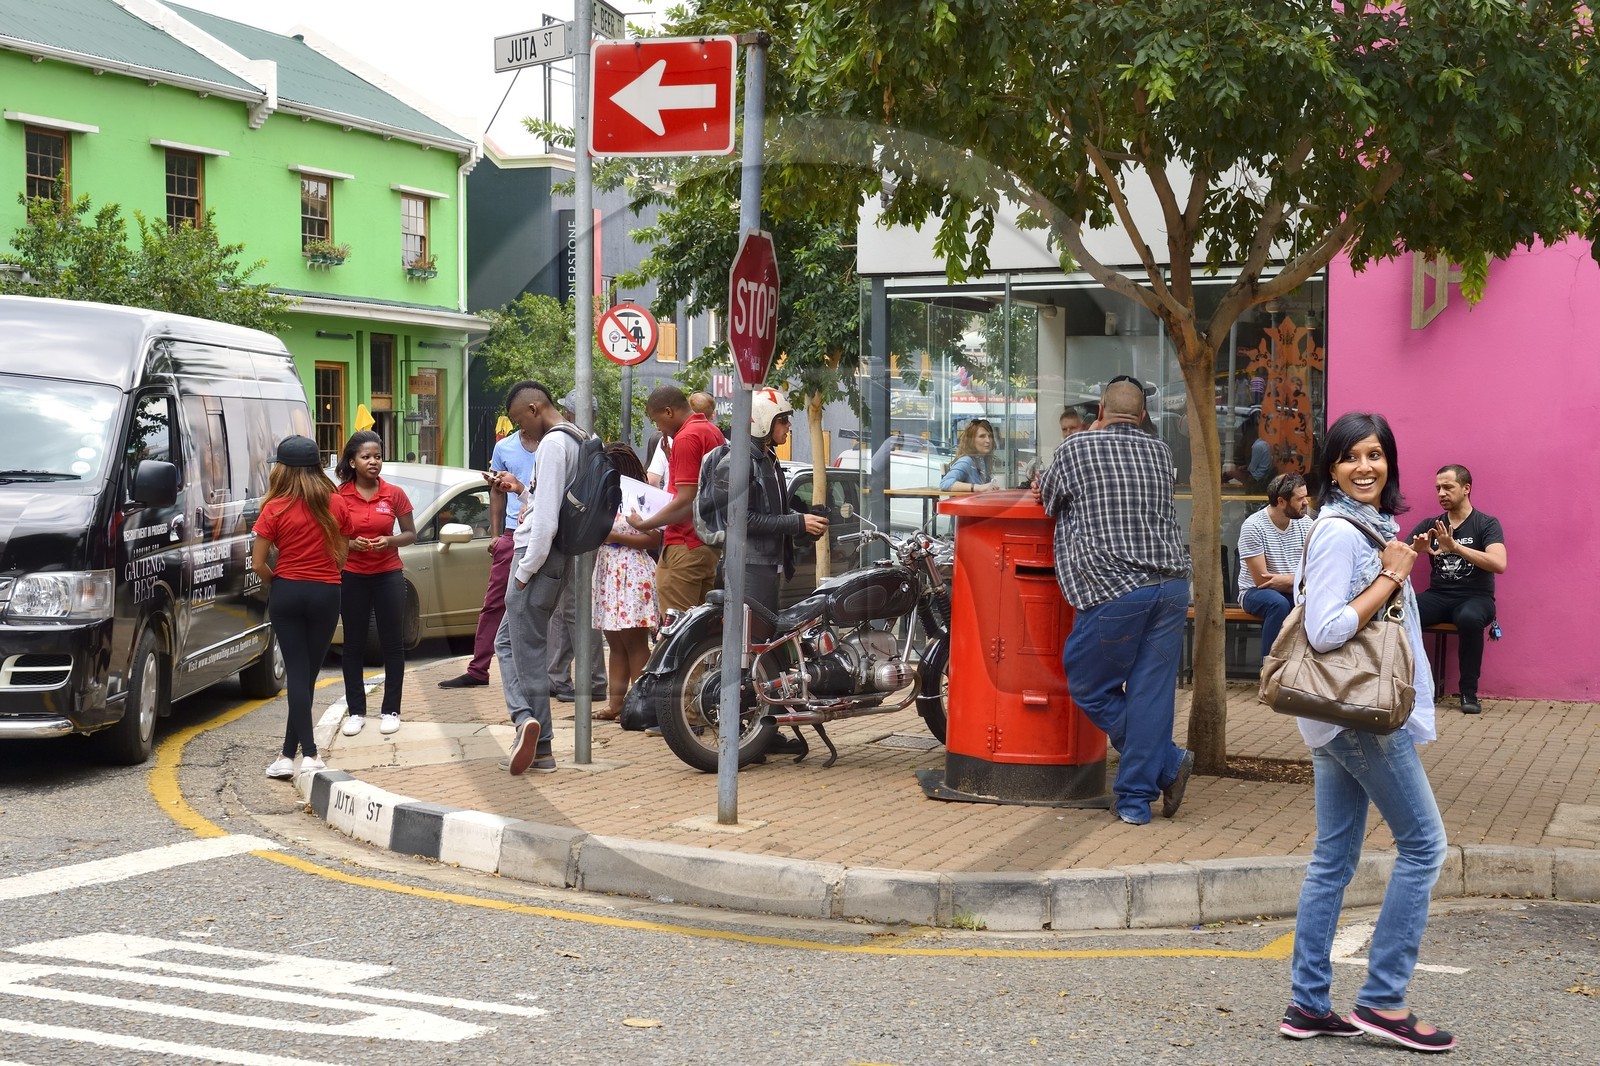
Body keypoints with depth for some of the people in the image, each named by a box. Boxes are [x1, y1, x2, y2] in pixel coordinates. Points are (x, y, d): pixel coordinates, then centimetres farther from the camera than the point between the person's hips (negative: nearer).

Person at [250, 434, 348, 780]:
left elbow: (258, 563, -7)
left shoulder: (275, 509, -7)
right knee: (308, 673, 8)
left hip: (287, 593, -2)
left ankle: (308, 752, -8)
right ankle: (289, 752, 10)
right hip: (326, 593, 2)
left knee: (297, 673, 1)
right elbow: (341, 557, 5)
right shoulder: (335, 505, 1)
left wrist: (275, 585, 11)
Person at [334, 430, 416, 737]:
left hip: (388, 575, 0)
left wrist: (389, 541, -14)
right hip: (352, 577, 0)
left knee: (392, 642, 3)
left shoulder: (394, 494, -1)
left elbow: (410, 534, 6)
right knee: (353, 645, 6)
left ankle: (391, 710, 13)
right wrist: (351, 544, -16)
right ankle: (355, 711, 15)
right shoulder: (339, 496, -3)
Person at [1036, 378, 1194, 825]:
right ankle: (1136, 798, 7)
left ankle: (1167, 762, 4)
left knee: (1090, 687, 10)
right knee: (1151, 691, 6)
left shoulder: (1075, 448, 3)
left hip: (1115, 588, -4)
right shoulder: (1160, 451, 14)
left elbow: (1048, 499, 20)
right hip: (1172, 584, 5)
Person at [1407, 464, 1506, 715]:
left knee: (1469, 618, -40)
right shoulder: (1429, 525, 12)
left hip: (1475, 597, -3)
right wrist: (1416, 549, -19)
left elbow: (1499, 564, -17)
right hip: (1437, 596, 3)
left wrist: (1455, 547, -26)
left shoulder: (1486, 524, 1)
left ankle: (1469, 692, -23)